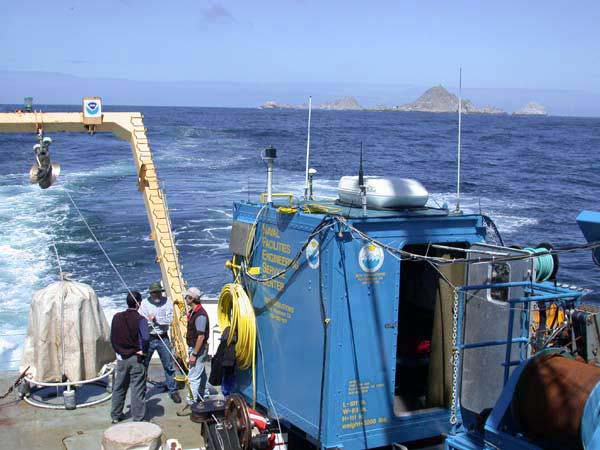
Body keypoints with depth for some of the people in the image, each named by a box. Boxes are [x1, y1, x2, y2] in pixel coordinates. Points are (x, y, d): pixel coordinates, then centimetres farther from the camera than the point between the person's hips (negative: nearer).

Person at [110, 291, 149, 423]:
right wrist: (143, 350, -9)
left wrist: (118, 351, 15)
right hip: (136, 358, -5)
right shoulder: (140, 319, -15)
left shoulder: (117, 317, 0)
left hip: (121, 357, 5)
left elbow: (112, 338, 7)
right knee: (137, 389, 3)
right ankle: (138, 418, 7)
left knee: (119, 387, 17)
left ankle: (115, 415, 27)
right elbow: (145, 338, -26)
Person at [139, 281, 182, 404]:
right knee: (143, 366, 5)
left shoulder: (167, 302, -1)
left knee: (169, 366, 8)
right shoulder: (144, 303, -3)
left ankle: (173, 391, 20)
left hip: (163, 338, 1)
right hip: (148, 338, -1)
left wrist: (156, 320, -15)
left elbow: (170, 320, -10)